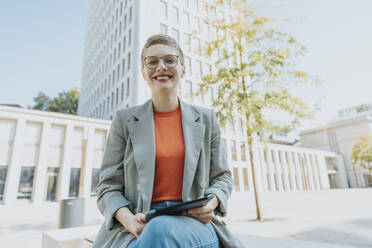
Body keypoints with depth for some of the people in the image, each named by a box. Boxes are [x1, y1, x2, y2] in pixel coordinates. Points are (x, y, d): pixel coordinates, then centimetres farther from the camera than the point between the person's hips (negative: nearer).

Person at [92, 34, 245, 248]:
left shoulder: (206, 119, 9)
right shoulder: (125, 120, 6)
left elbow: (222, 177, 13)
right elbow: (109, 186, 5)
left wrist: (212, 203, -10)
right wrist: (129, 220, -16)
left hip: (192, 222, 1)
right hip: (140, 225, 1)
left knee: (161, 230, -34)